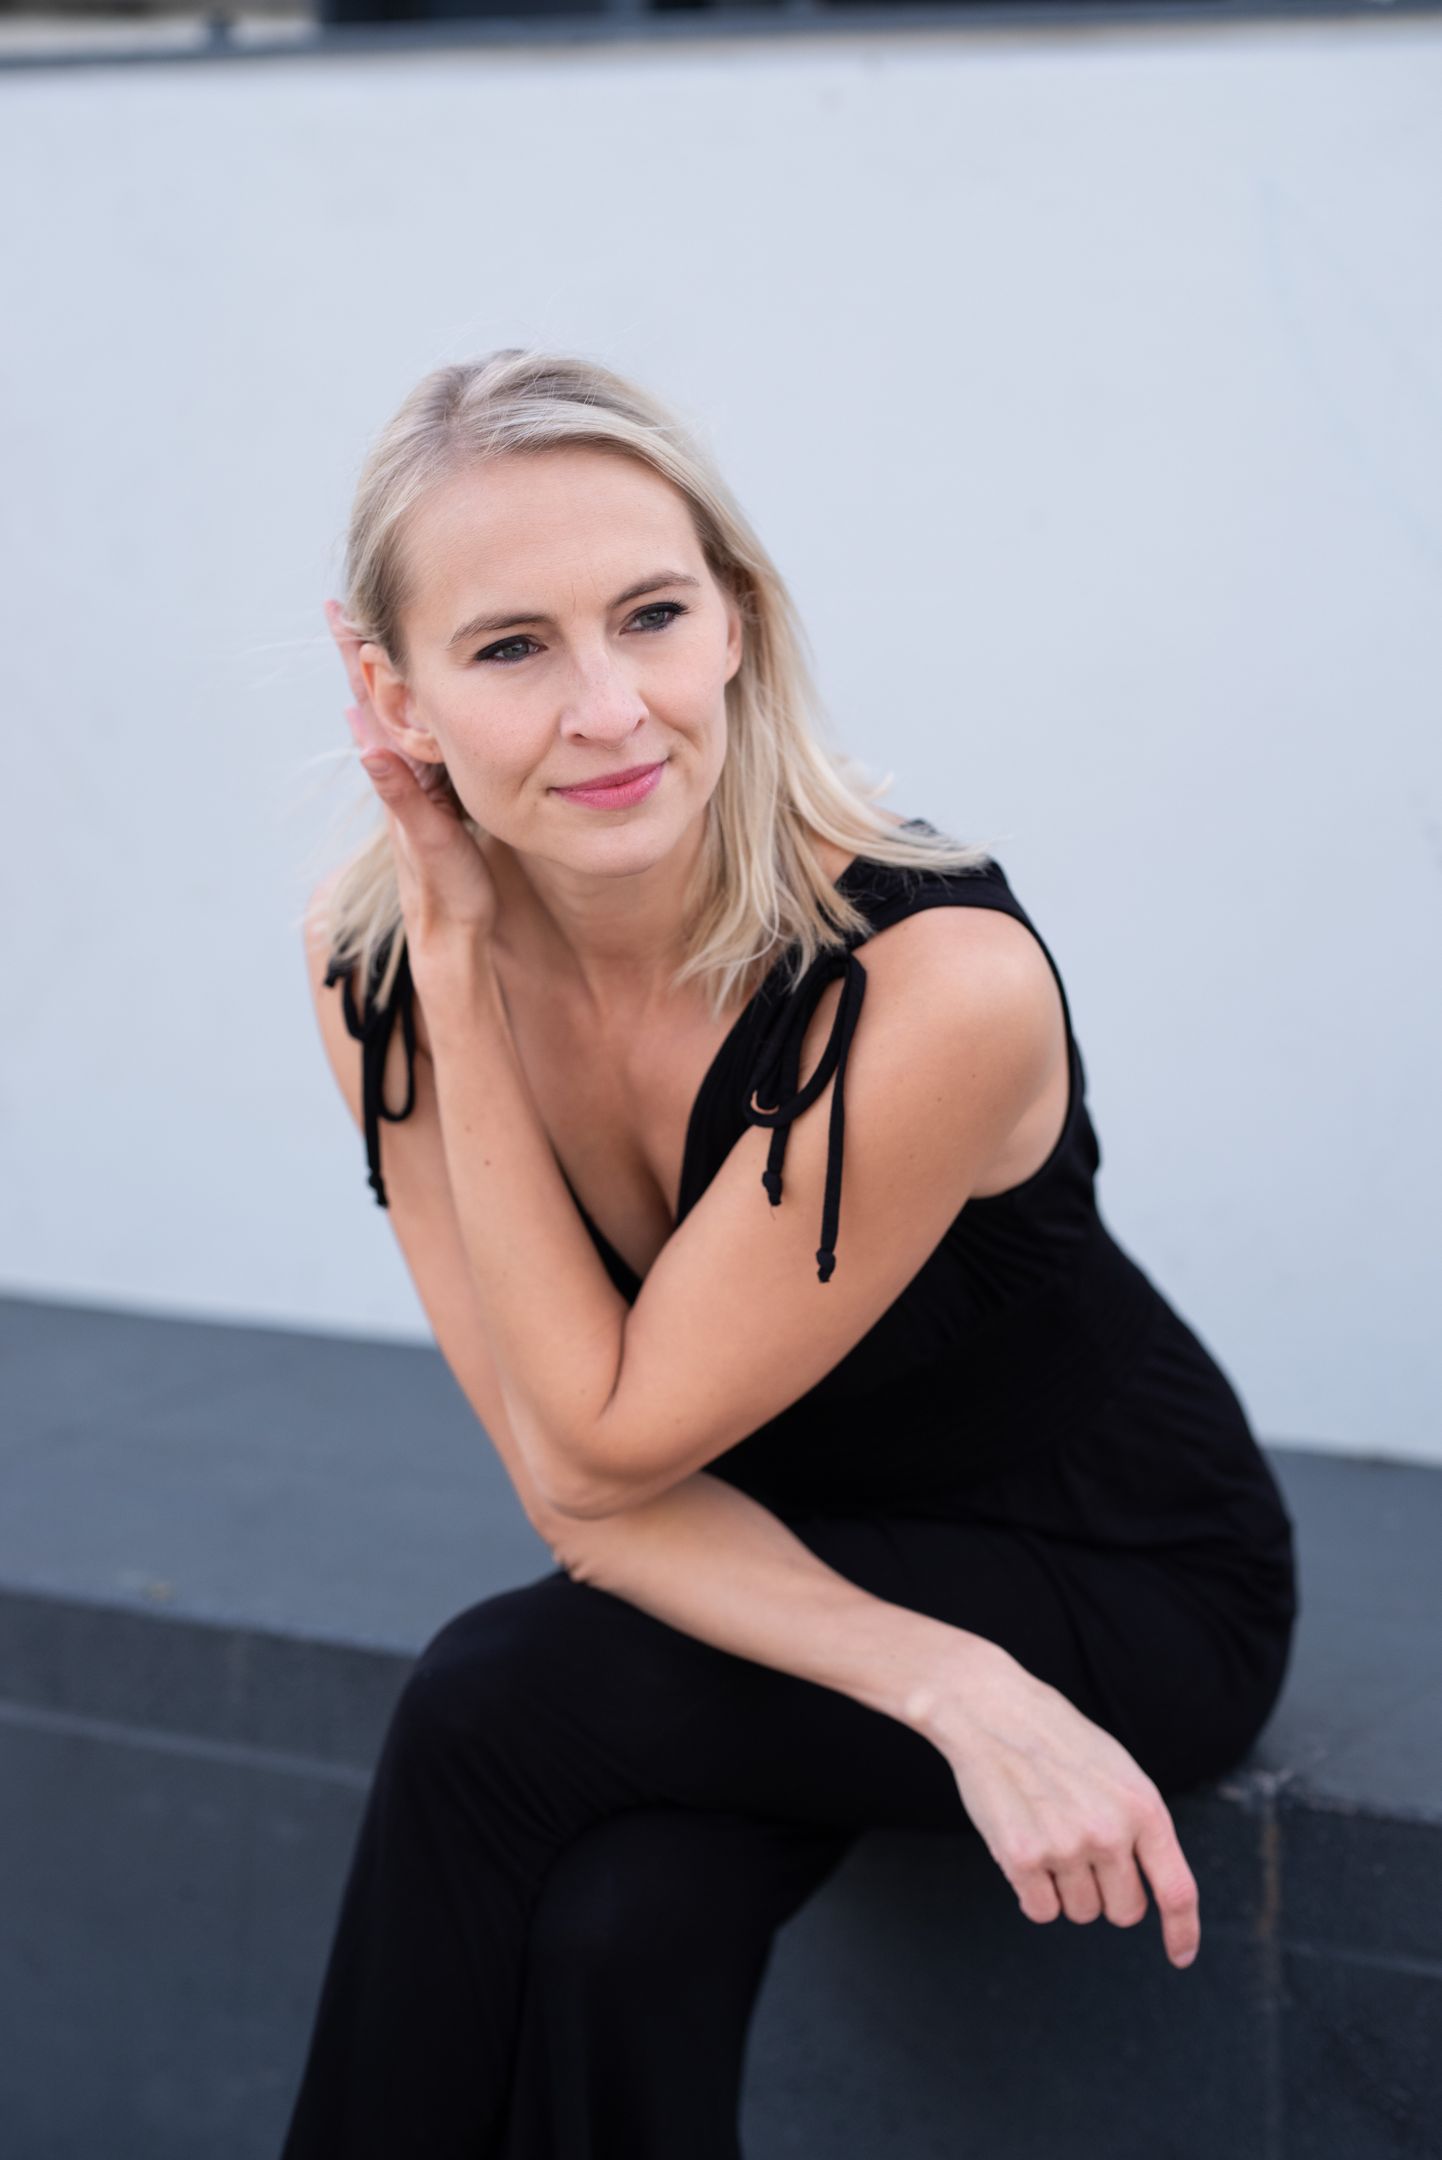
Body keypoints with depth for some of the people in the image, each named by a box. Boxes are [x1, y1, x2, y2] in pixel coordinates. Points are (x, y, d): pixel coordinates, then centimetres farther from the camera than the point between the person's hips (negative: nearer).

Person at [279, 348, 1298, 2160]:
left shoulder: (944, 983, -31)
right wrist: (947, 1691, -30)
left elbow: (604, 1450, -23)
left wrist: (458, 972, -26)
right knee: (621, 1943, -27)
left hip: (1122, 1587, -4)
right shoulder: (369, 957, -15)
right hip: (779, 1568, 4)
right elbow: (575, 1489, -14)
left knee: (490, 1707, -24)